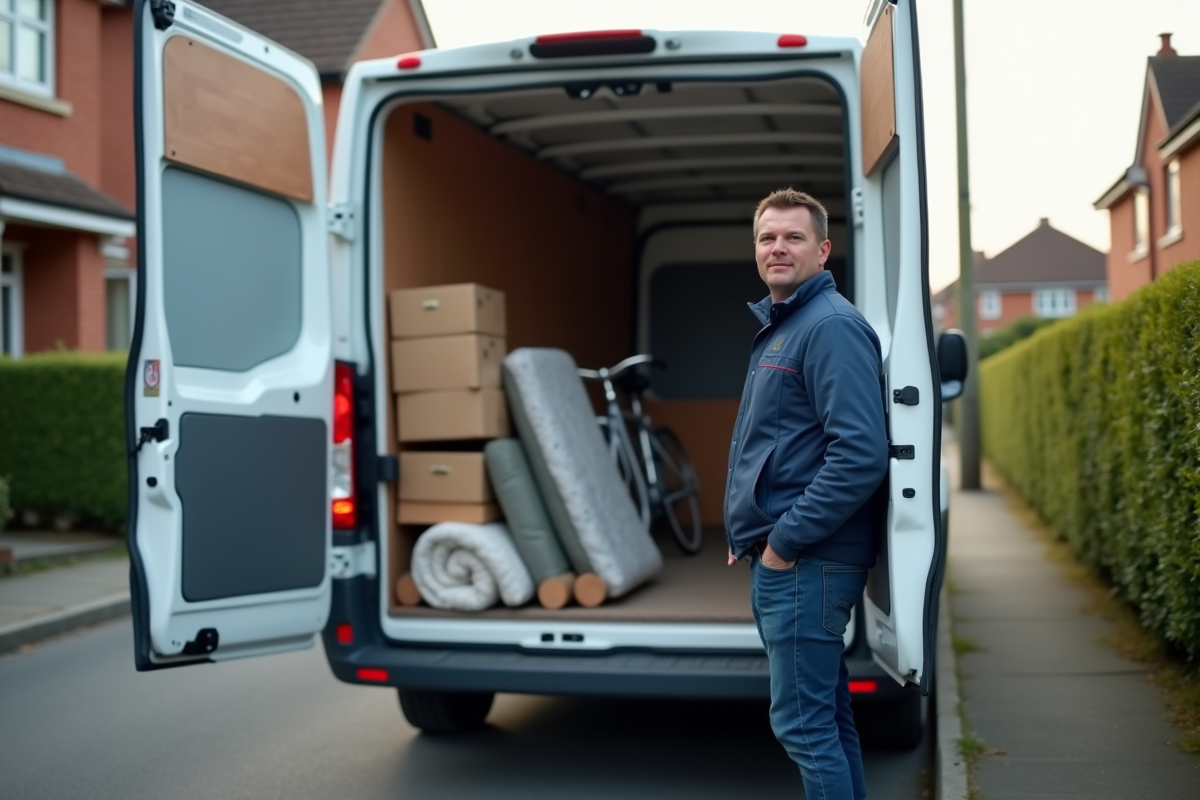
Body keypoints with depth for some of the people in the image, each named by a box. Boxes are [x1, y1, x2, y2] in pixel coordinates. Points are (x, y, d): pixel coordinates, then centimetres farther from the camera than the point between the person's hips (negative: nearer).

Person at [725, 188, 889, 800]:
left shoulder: (831, 326, -14)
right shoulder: (778, 325, 17)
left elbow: (861, 455, -24)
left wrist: (786, 540, -19)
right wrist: (750, 532, 16)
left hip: (805, 562, -10)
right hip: (779, 562, 10)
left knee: (803, 724, -5)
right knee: (827, 714, 17)